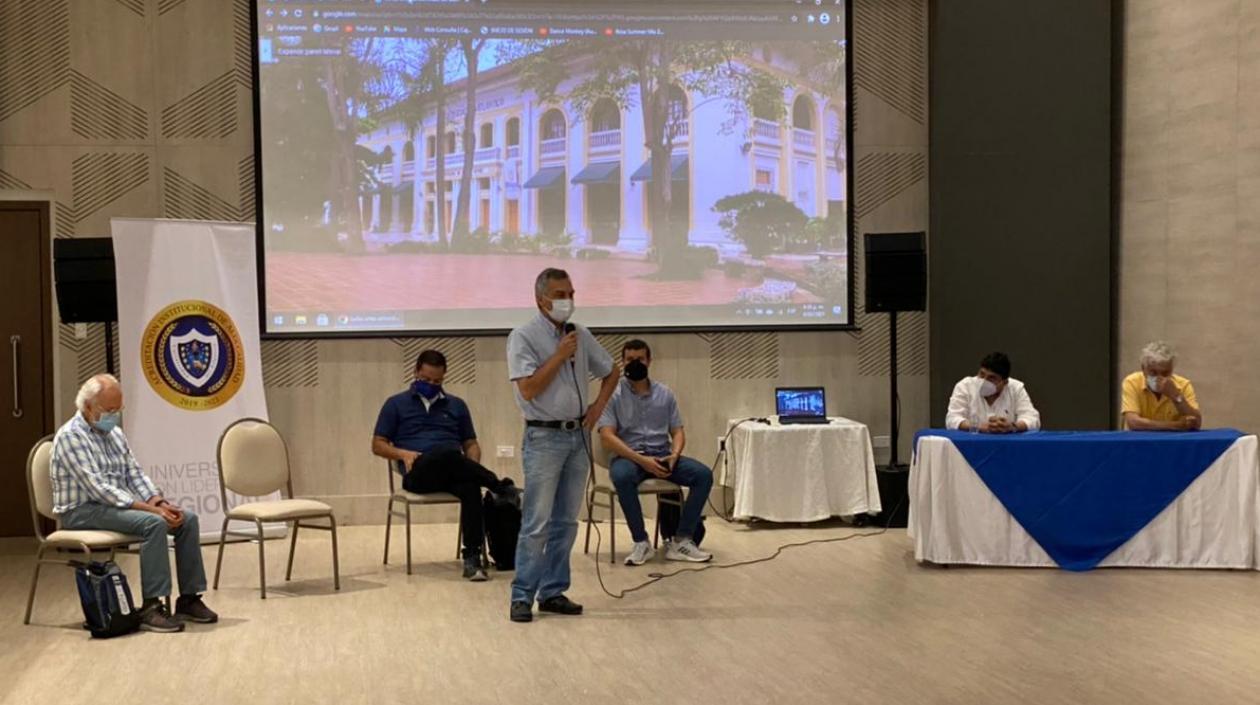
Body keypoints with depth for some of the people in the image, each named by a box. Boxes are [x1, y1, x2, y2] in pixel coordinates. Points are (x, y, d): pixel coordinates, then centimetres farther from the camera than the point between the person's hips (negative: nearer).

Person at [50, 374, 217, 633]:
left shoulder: (115, 433, 13)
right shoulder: (70, 436, -15)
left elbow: (135, 474, 11)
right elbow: (99, 488, -23)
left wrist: (159, 502, -10)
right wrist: (150, 508, -27)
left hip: (118, 504, 8)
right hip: (84, 511, -8)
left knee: (187, 519, -8)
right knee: (153, 523, -32)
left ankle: (189, 599, -5)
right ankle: (151, 607, -30)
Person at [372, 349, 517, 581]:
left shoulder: (456, 405, 23)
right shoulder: (396, 404, 16)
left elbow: (471, 444, 22)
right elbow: (378, 445, 12)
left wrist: (472, 466, -1)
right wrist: (402, 453, -9)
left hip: (453, 473, 2)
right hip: (418, 473, -2)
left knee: (470, 484, -36)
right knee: (448, 454, -38)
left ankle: (472, 557, -39)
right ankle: (501, 487, -24)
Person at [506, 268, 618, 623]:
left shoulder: (581, 336, 11)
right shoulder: (524, 337, -6)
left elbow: (610, 371, 23)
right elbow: (528, 388, -16)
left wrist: (598, 405, 9)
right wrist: (560, 356, -14)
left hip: (578, 436, 6)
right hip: (544, 438, -6)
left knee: (565, 522, 9)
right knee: (537, 523, -7)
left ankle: (553, 592, 16)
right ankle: (522, 596, -2)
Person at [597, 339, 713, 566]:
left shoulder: (664, 394, 11)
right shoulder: (613, 395, 0)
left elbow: (677, 431, 11)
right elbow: (607, 436, -10)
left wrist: (674, 455, -12)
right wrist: (641, 460, -21)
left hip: (662, 455, 4)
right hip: (629, 456, -4)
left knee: (704, 474, -21)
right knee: (622, 477, -39)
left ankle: (681, 540, -19)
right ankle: (641, 542, -26)